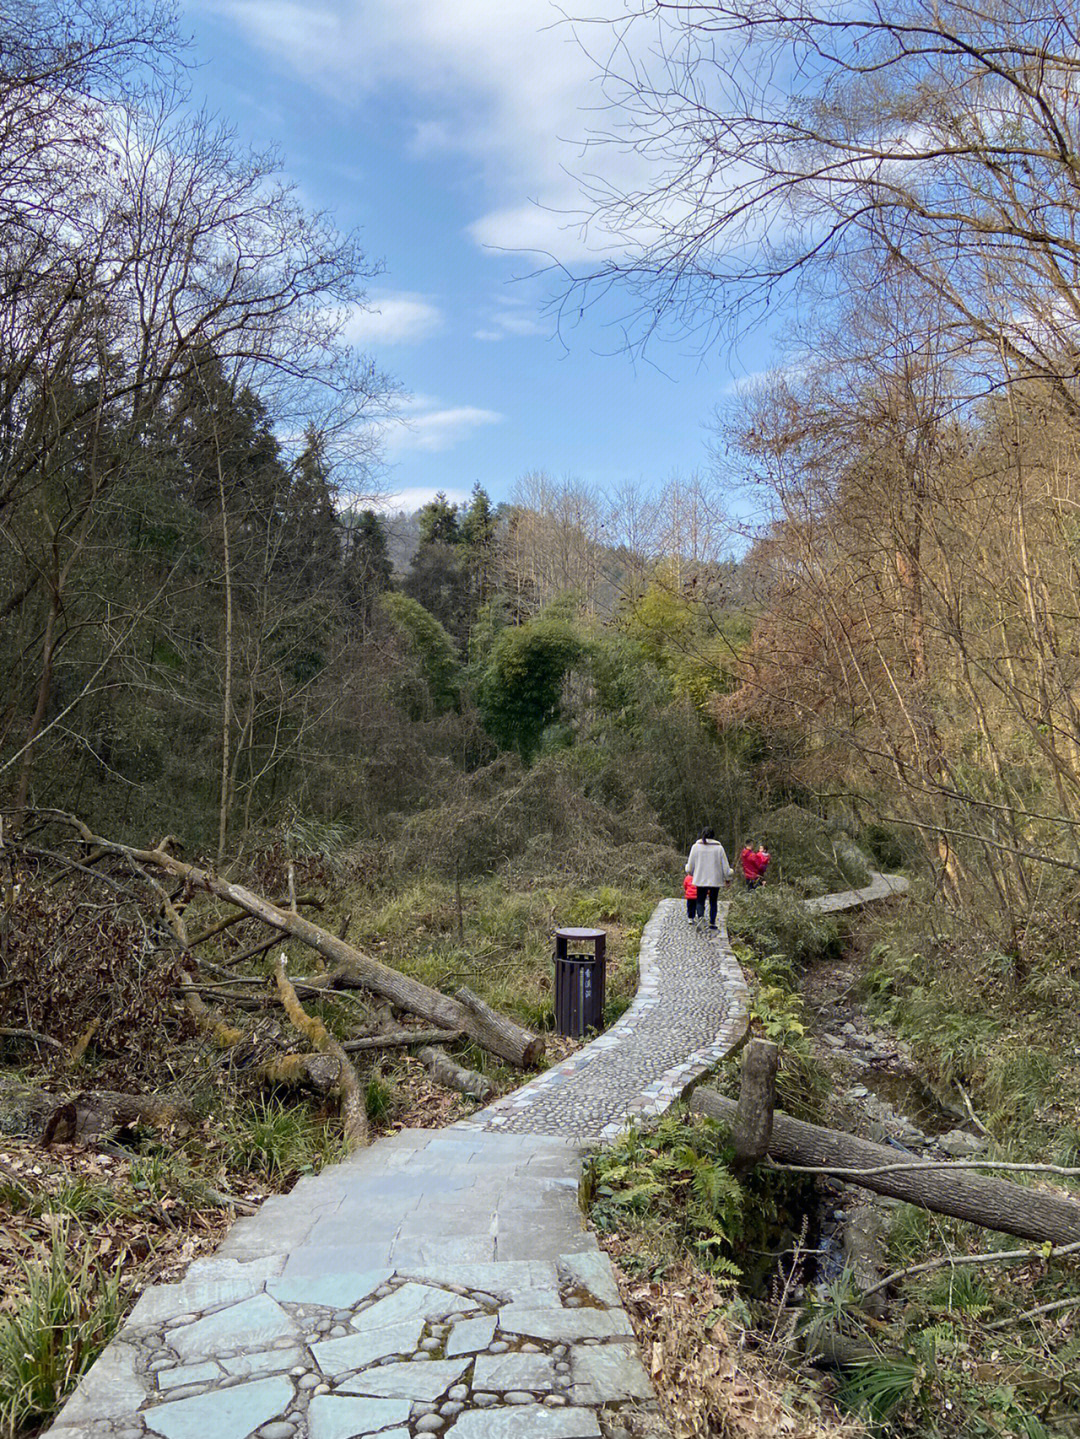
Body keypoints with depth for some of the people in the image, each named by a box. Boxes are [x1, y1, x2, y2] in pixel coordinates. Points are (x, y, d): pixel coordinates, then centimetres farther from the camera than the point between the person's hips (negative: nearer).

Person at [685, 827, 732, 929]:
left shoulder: (696, 847, -3)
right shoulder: (719, 847, -4)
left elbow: (690, 866, 3)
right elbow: (725, 865, 1)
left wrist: (691, 873, 25)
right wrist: (727, 879, 13)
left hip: (700, 880, 0)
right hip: (715, 880, 0)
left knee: (700, 901, 5)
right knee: (713, 902, 13)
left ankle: (700, 917, -20)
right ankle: (712, 923, 13)